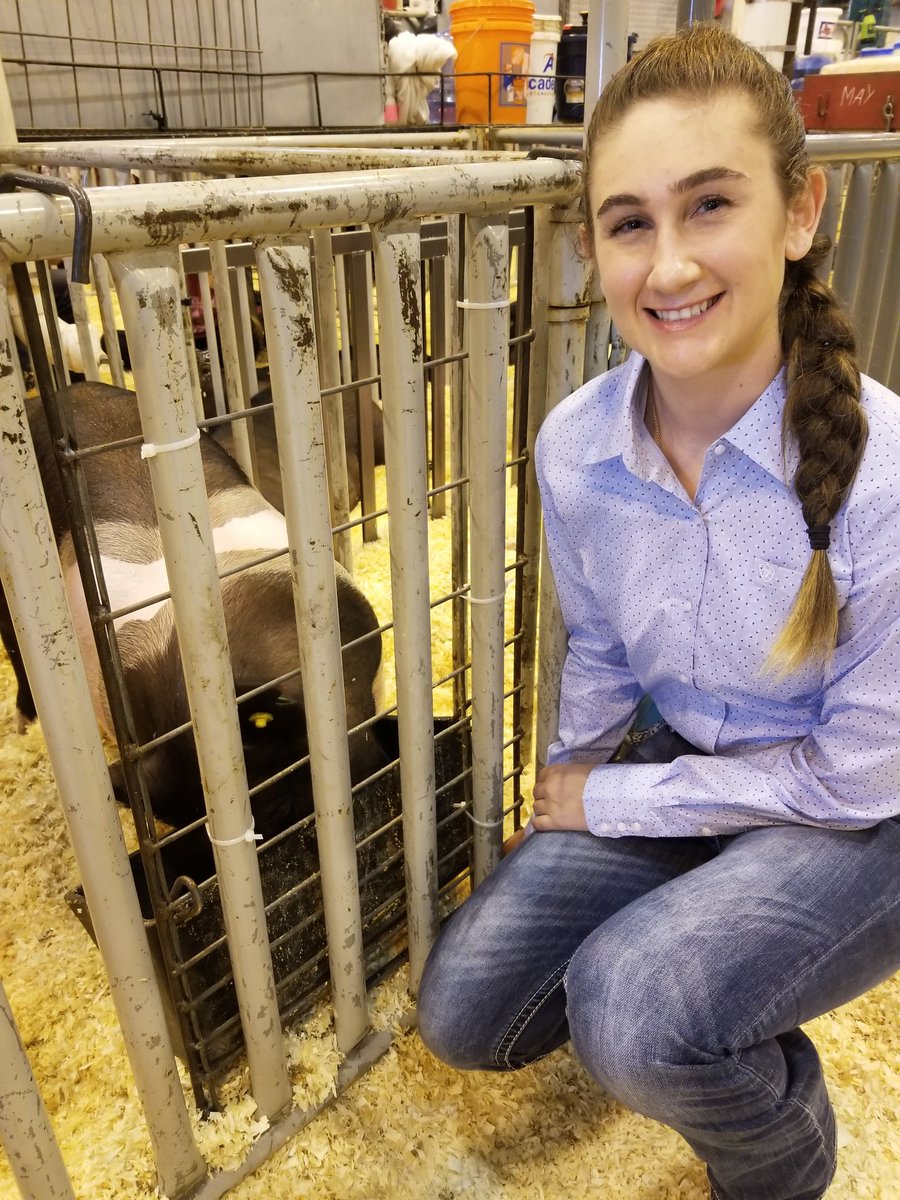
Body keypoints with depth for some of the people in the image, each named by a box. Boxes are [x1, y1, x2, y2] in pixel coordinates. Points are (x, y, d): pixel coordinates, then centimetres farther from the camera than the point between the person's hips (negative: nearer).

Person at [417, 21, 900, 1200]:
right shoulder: (574, 447, -15)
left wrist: (615, 802, -14)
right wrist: (574, 786, 8)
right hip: (680, 772, 4)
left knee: (632, 1011, -27)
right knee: (464, 1016, 1)